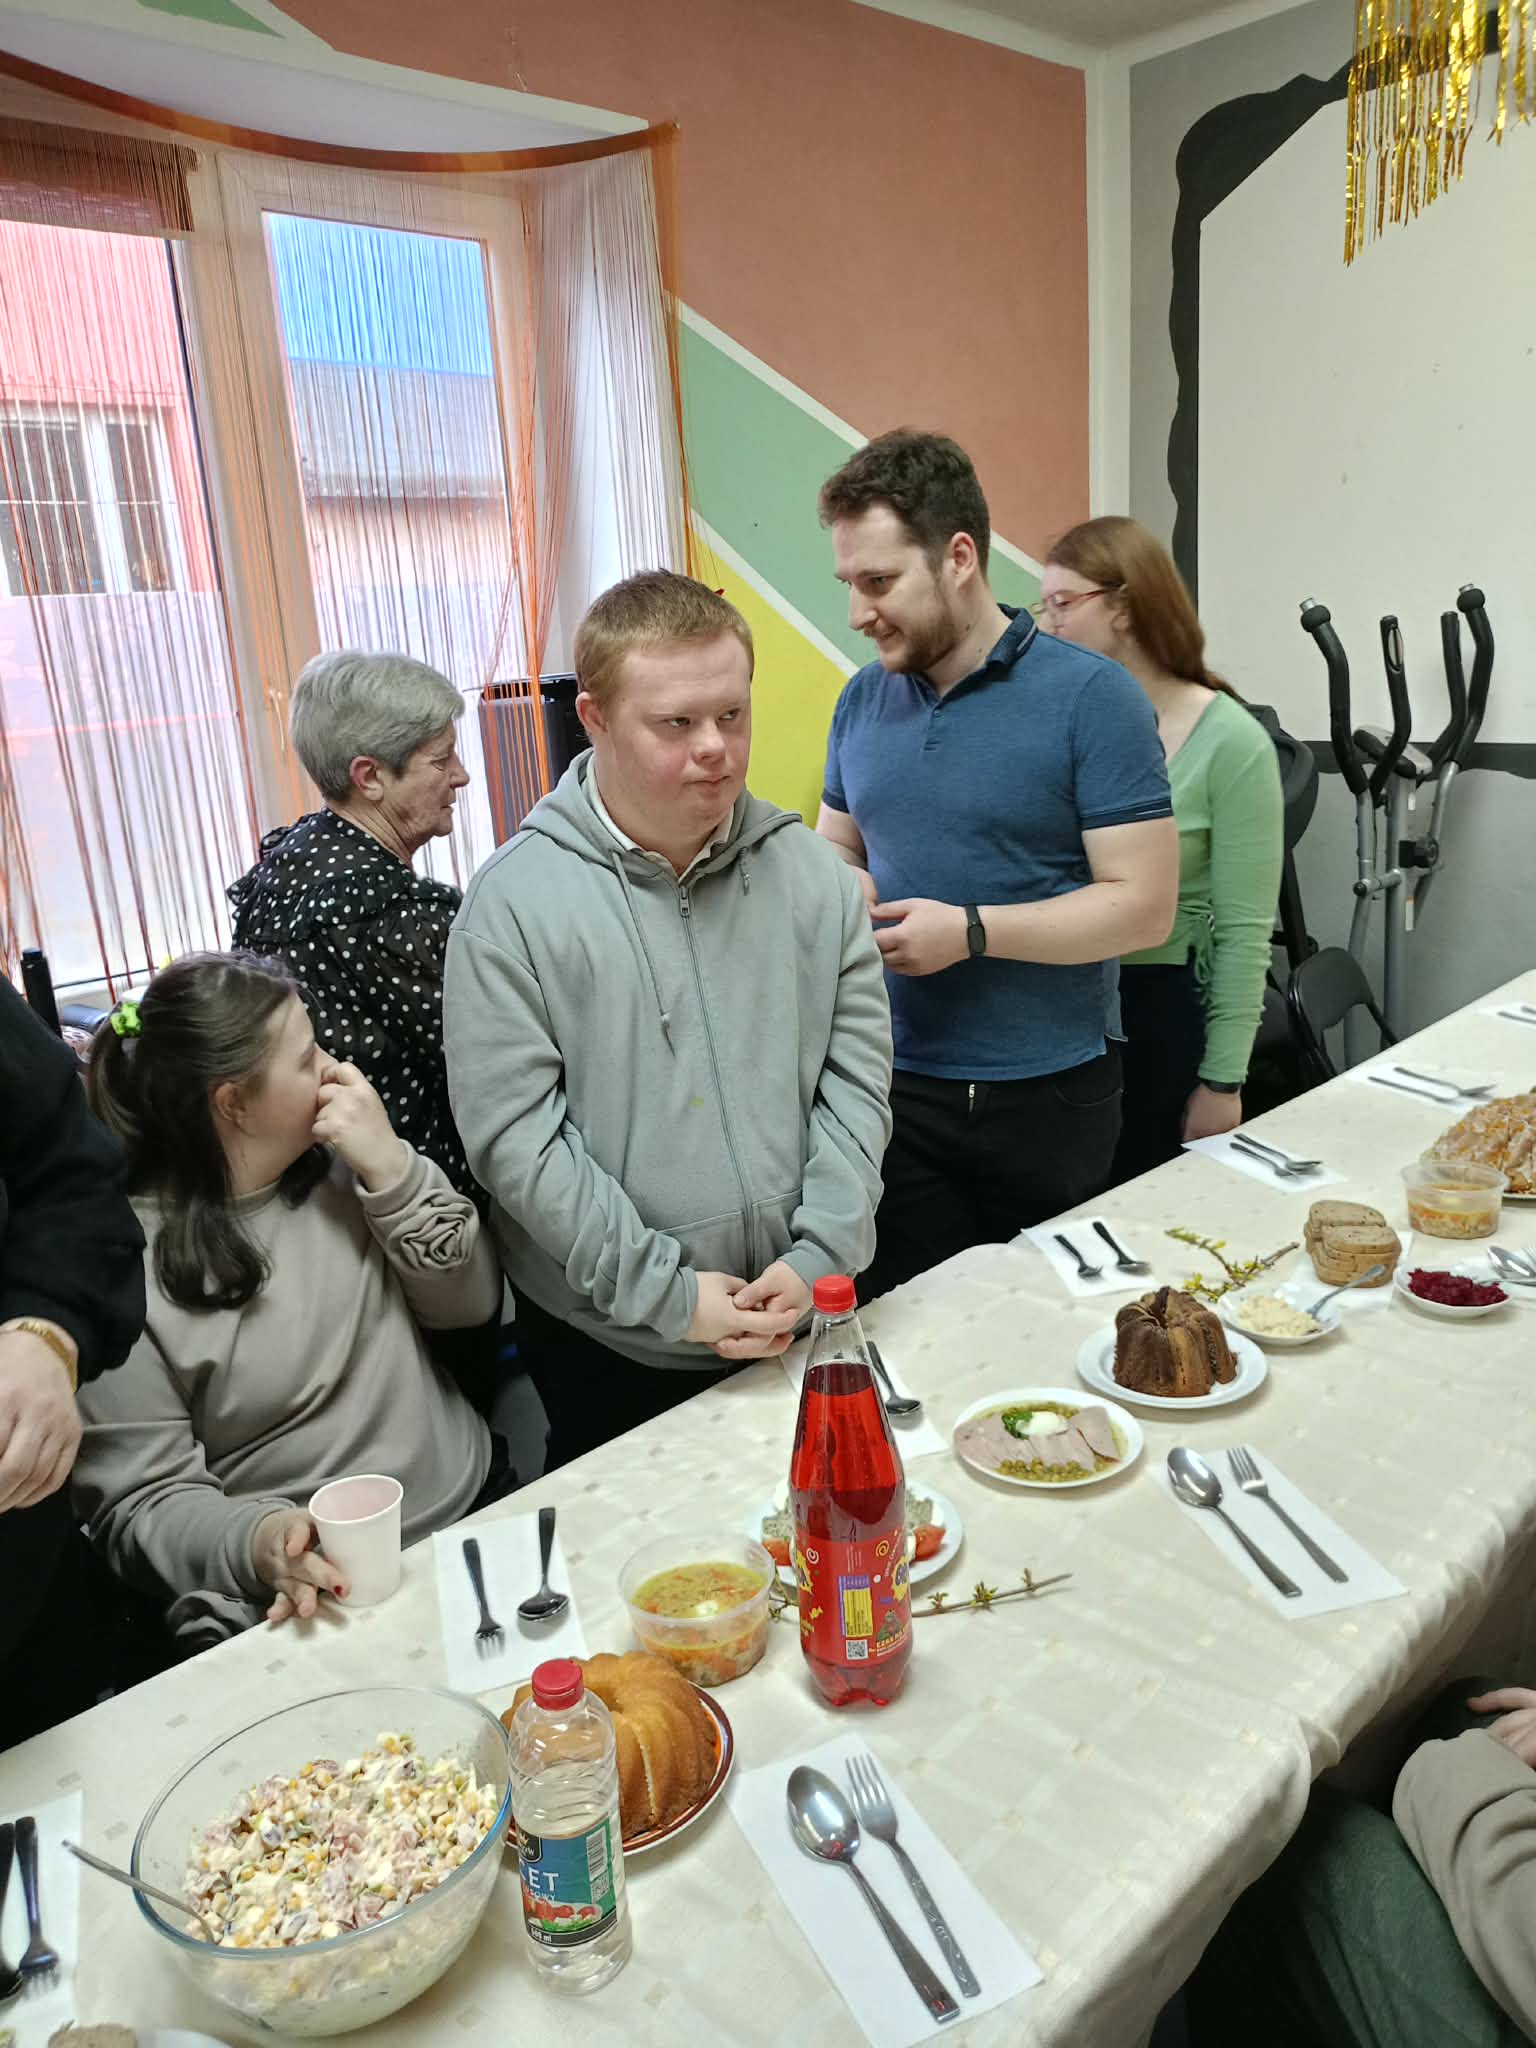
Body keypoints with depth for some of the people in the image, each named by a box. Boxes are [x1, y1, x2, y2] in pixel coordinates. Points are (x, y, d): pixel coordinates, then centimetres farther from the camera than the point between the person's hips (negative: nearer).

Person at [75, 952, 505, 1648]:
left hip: (473, 1509, 4)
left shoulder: (336, 1162, 2)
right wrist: (258, 1542, -28)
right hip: (293, 1604, -4)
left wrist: (392, 1168, -10)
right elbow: (142, 1501, -9)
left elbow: (470, 1301, 3)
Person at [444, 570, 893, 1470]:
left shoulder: (811, 872, -1)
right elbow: (513, 1131, -15)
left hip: (804, 1320, 3)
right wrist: (667, 1292, -16)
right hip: (609, 1347, -3)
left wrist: (819, 1255, -10)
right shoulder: (515, 900, -12)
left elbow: (858, 1075, 0)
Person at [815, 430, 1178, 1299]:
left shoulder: (1091, 697, -10)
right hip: (894, 1086, 4)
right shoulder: (864, 699, 6)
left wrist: (970, 931, -20)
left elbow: (1144, 906, -13)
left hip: (1047, 1096, -4)